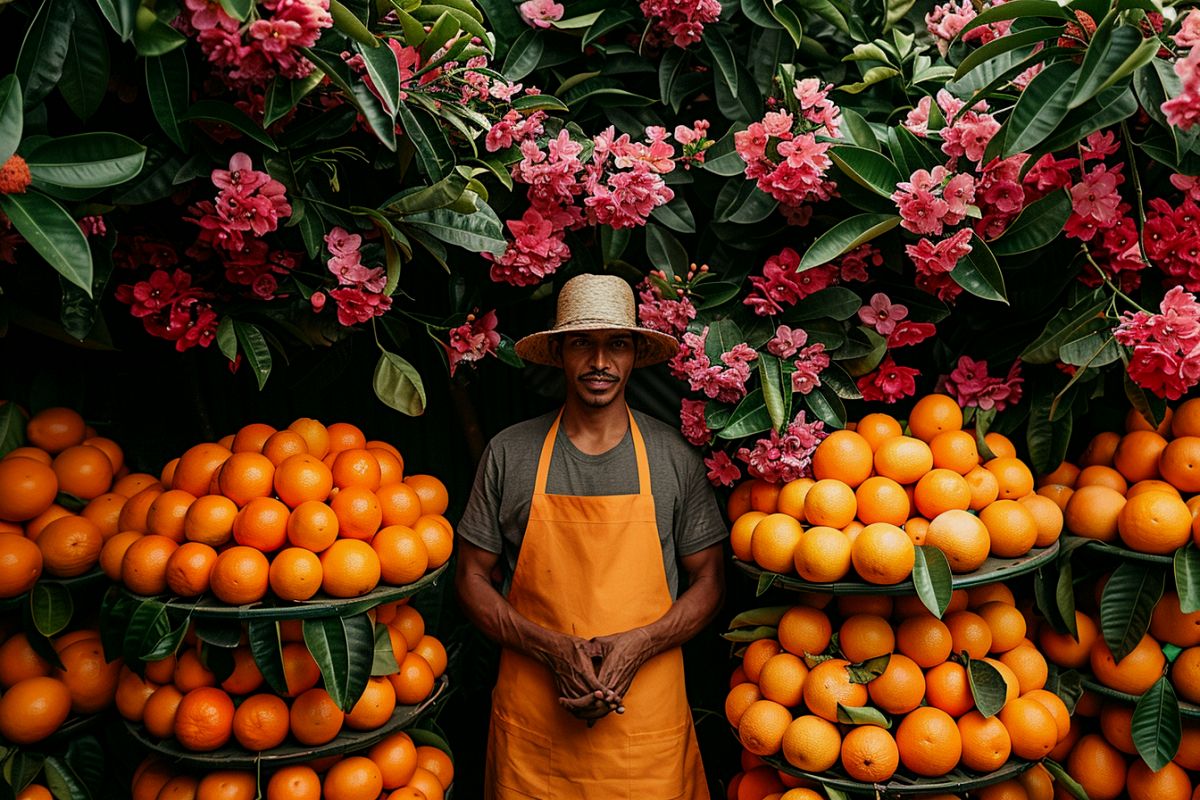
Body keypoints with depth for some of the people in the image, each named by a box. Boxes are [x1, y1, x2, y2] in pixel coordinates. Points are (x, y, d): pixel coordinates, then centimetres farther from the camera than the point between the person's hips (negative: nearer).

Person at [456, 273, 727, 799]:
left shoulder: (674, 457, -1)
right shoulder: (509, 453, -1)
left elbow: (708, 581, 4)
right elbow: (473, 578, 2)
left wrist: (637, 646, -12)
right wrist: (553, 649, -12)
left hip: (648, 714, 0)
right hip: (532, 716, 0)